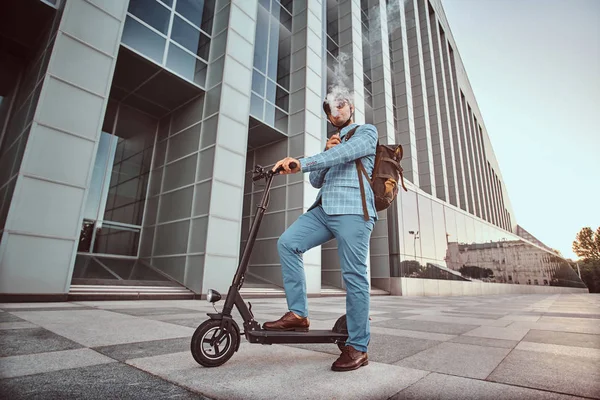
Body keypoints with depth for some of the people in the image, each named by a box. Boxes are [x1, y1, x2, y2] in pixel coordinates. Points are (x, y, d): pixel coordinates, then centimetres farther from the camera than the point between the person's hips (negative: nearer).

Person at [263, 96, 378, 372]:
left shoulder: (366, 132, 10)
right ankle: (298, 314, -6)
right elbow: (316, 181, 22)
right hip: (323, 209, 7)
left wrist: (302, 163, -26)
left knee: (354, 277, -7)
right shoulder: (332, 142, 31)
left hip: (353, 211, -6)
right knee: (287, 243, -12)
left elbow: (346, 151, -13)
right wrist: (327, 152, 4)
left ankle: (358, 348, 4)